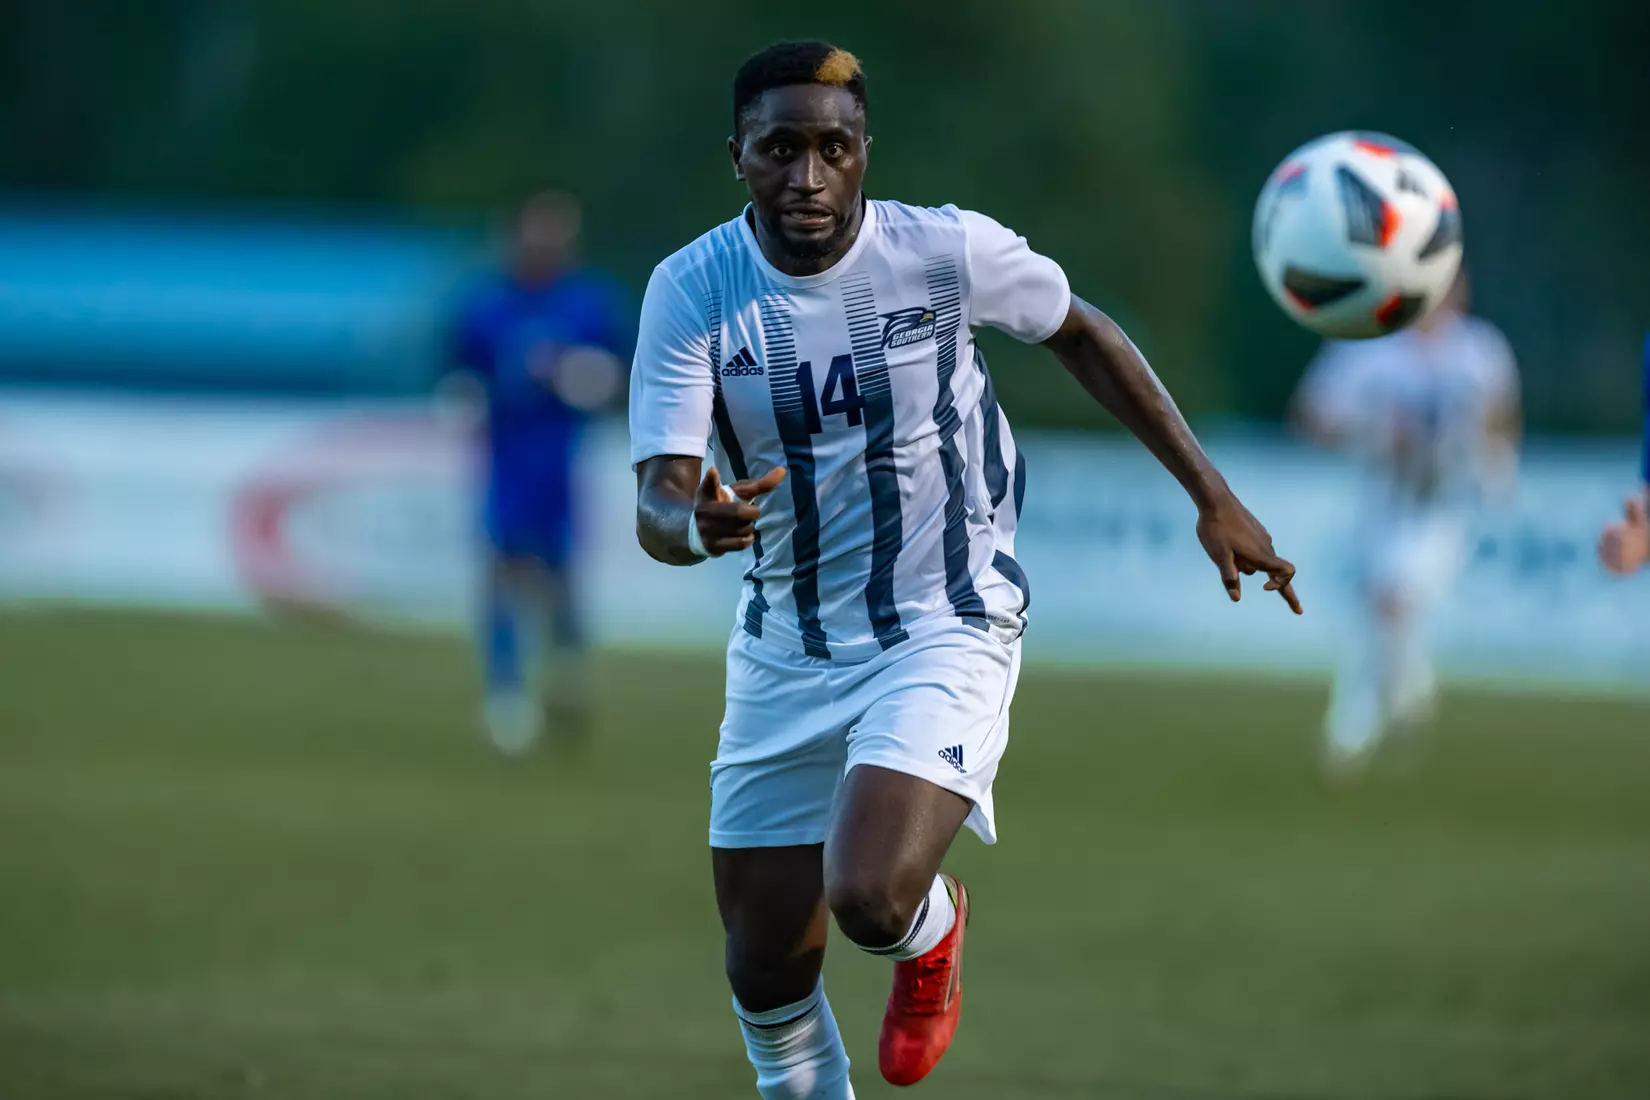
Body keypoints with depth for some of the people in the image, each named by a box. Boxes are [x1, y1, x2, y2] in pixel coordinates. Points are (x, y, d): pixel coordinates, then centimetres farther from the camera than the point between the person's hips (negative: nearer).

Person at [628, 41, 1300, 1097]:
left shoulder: (949, 251, -14)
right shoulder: (692, 290, -12)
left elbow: (1083, 335, 5)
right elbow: (657, 508, -18)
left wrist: (1213, 496, 6)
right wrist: (696, 523, -43)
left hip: (948, 633, -3)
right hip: (784, 647, 3)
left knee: (871, 895, -24)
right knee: (767, 968, 6)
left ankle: (935, 929, 14)